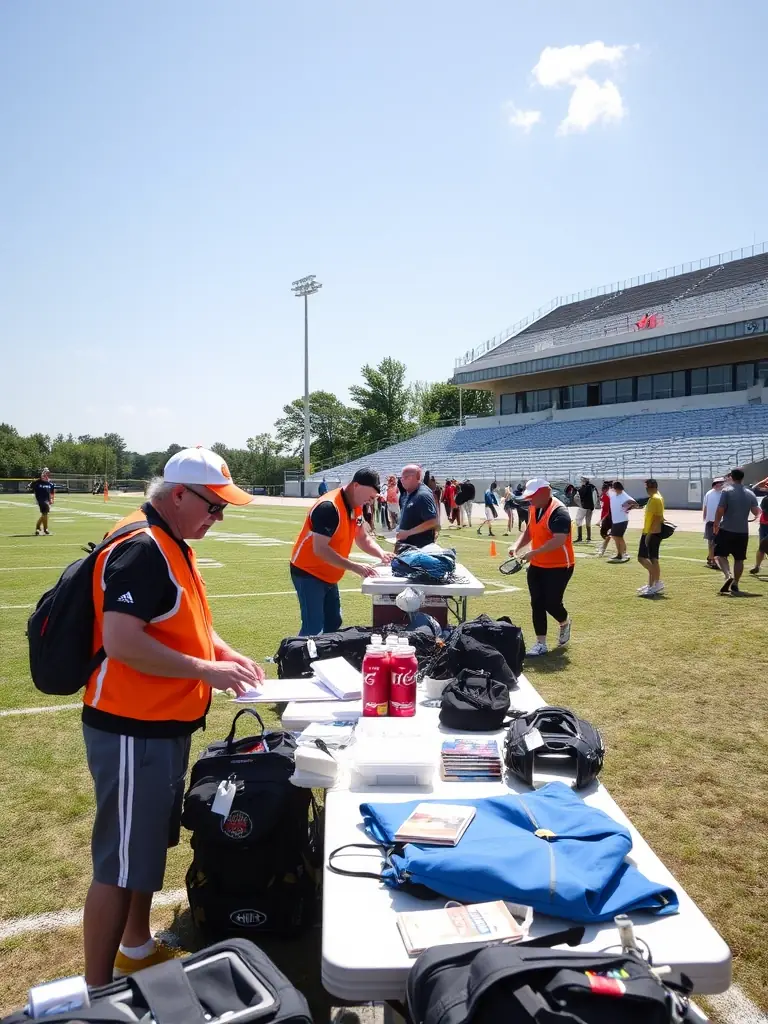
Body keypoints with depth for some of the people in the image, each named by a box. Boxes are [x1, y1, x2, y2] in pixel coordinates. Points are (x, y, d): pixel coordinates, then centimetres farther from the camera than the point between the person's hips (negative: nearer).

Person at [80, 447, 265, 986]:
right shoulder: (141, 548, -22)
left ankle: (138, 947, 41)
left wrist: (225, 652, 6)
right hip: (132, 731, -10)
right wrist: (207, 671, -24)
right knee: (120, 862, 2)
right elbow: (121, 641, -29)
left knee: (149, 845, 23)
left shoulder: (173, 544, 10)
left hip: (164, 726, 10)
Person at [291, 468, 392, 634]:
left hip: (328, 576, 9)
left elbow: (362, 537, 13)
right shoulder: (329, 507, -27)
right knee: (313, 630, -11)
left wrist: (381, 554, -7)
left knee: (333, 624, 13)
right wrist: (354, 567, -33)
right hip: (308, 573, -9)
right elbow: (320, 549, -31)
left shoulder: (356, 506, 2)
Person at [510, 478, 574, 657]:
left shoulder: (558, 512, -22)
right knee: (536, 604, 5)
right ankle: (541, 644, 13)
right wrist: (517, 547, -5)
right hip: (537, 566, 8)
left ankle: (565, 623, 31)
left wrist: (533, 552, -35)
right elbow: (528, 531, 14)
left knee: (551, 603, -4)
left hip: (559, 567, -8)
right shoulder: (534, 509, 5)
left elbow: (559, 540, -31)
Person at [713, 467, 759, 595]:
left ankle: (728, 576, -20)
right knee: (739, 559, 11)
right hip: (743, 531, 4)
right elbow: (755, 512, 6)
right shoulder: (750, 493, 4)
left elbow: (720, 510, -13)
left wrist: (716, 524, 0)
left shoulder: (727, 491, -9)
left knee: (720, 554, 3)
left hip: (726, 529, -4)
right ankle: (735, 585, 11)